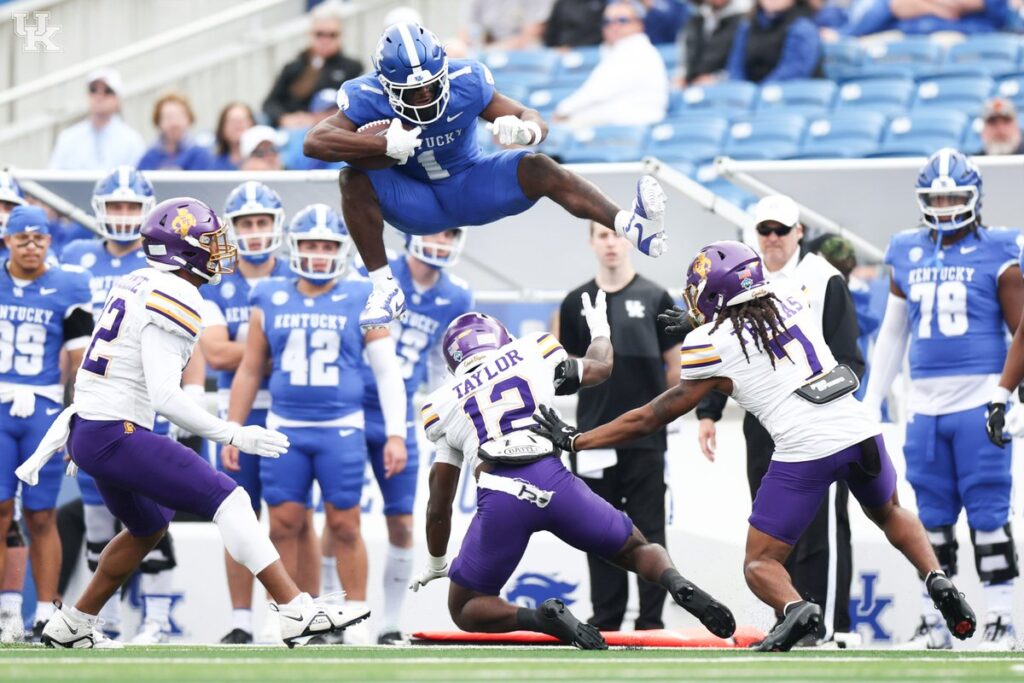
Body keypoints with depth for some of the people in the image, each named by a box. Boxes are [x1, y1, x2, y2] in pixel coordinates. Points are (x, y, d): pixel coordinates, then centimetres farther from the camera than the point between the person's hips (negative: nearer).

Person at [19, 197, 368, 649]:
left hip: (84, 429, 10)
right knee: (226, 500, -12)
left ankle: (72, 625, 34)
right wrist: (234, 437, -17)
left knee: (149, 527, 28)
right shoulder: (171, 300, -14)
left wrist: (48, 449, 22)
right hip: (115, 436, -10)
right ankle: (297, 612, -18)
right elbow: (166, 398, -22)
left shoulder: (136, 288, 15)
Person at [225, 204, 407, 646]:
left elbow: (388, 371, 3)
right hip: (285, 429, 2)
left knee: (344, 526, 1)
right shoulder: (271, 302, 6)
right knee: (283, 526, 1)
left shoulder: (361, 302, 1)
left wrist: (396, 434, -3)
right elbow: (250, 371, 13)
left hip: (341, 430, -2)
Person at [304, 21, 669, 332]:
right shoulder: (368, 98, -23)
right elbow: (315, 142, -36)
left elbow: (533, 120, -14)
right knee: (354, 181, -29)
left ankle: (633, 227, -42)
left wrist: (524, 130, -42)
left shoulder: (466, 82, -19)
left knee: (538, 169, -26)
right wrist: (386, 146, -47)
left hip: (472, 186, 0)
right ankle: (384, 289, -25)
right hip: (416, 203, 0)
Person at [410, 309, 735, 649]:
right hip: (555, 481, 2)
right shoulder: (531, 354, 21)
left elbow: (439, 505, 23)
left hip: (499, 494, -1)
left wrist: (436, 564, 38)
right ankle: (676, 583, -13)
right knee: (639, 549, 23)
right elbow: (600, 367, 40)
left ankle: (542, 618, -17)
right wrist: (600, 331, 62)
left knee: (465, 610, 13)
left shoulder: (444, 403, 21)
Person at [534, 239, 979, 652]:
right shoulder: (791, 297, 10)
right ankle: (937, 581, 13)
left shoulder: (711, 345, -1)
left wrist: (573, 441, 13)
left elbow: (652, 418, 5)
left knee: (760, 563, 6)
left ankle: (794, 608, -25)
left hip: (804, 449, -5)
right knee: (890, 513, 34)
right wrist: (701, 322, 40)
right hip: (858, 428, 5)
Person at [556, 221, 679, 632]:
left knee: (648, 534, -2)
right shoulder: (577, 302, 9)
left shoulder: (654, 298, 3)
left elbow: (675, 367, 5)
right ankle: (605, 623, 12)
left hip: (645, 439, -3)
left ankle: (651, 623, 1)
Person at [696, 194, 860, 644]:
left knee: (821, 528, -10)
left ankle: (828, 629, -11)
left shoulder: (826, 282, -1)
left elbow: (849, 362, -4)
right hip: (763, 425, 6)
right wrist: (708, 412, 14)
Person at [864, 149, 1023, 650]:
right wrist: (870, 403, 18)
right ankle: (934, 622, 13)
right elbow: (892, 334, 19)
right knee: (932, 515, 7)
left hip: (979, 399, -4)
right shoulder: (907, 256, 11)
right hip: (926, 402, 4)